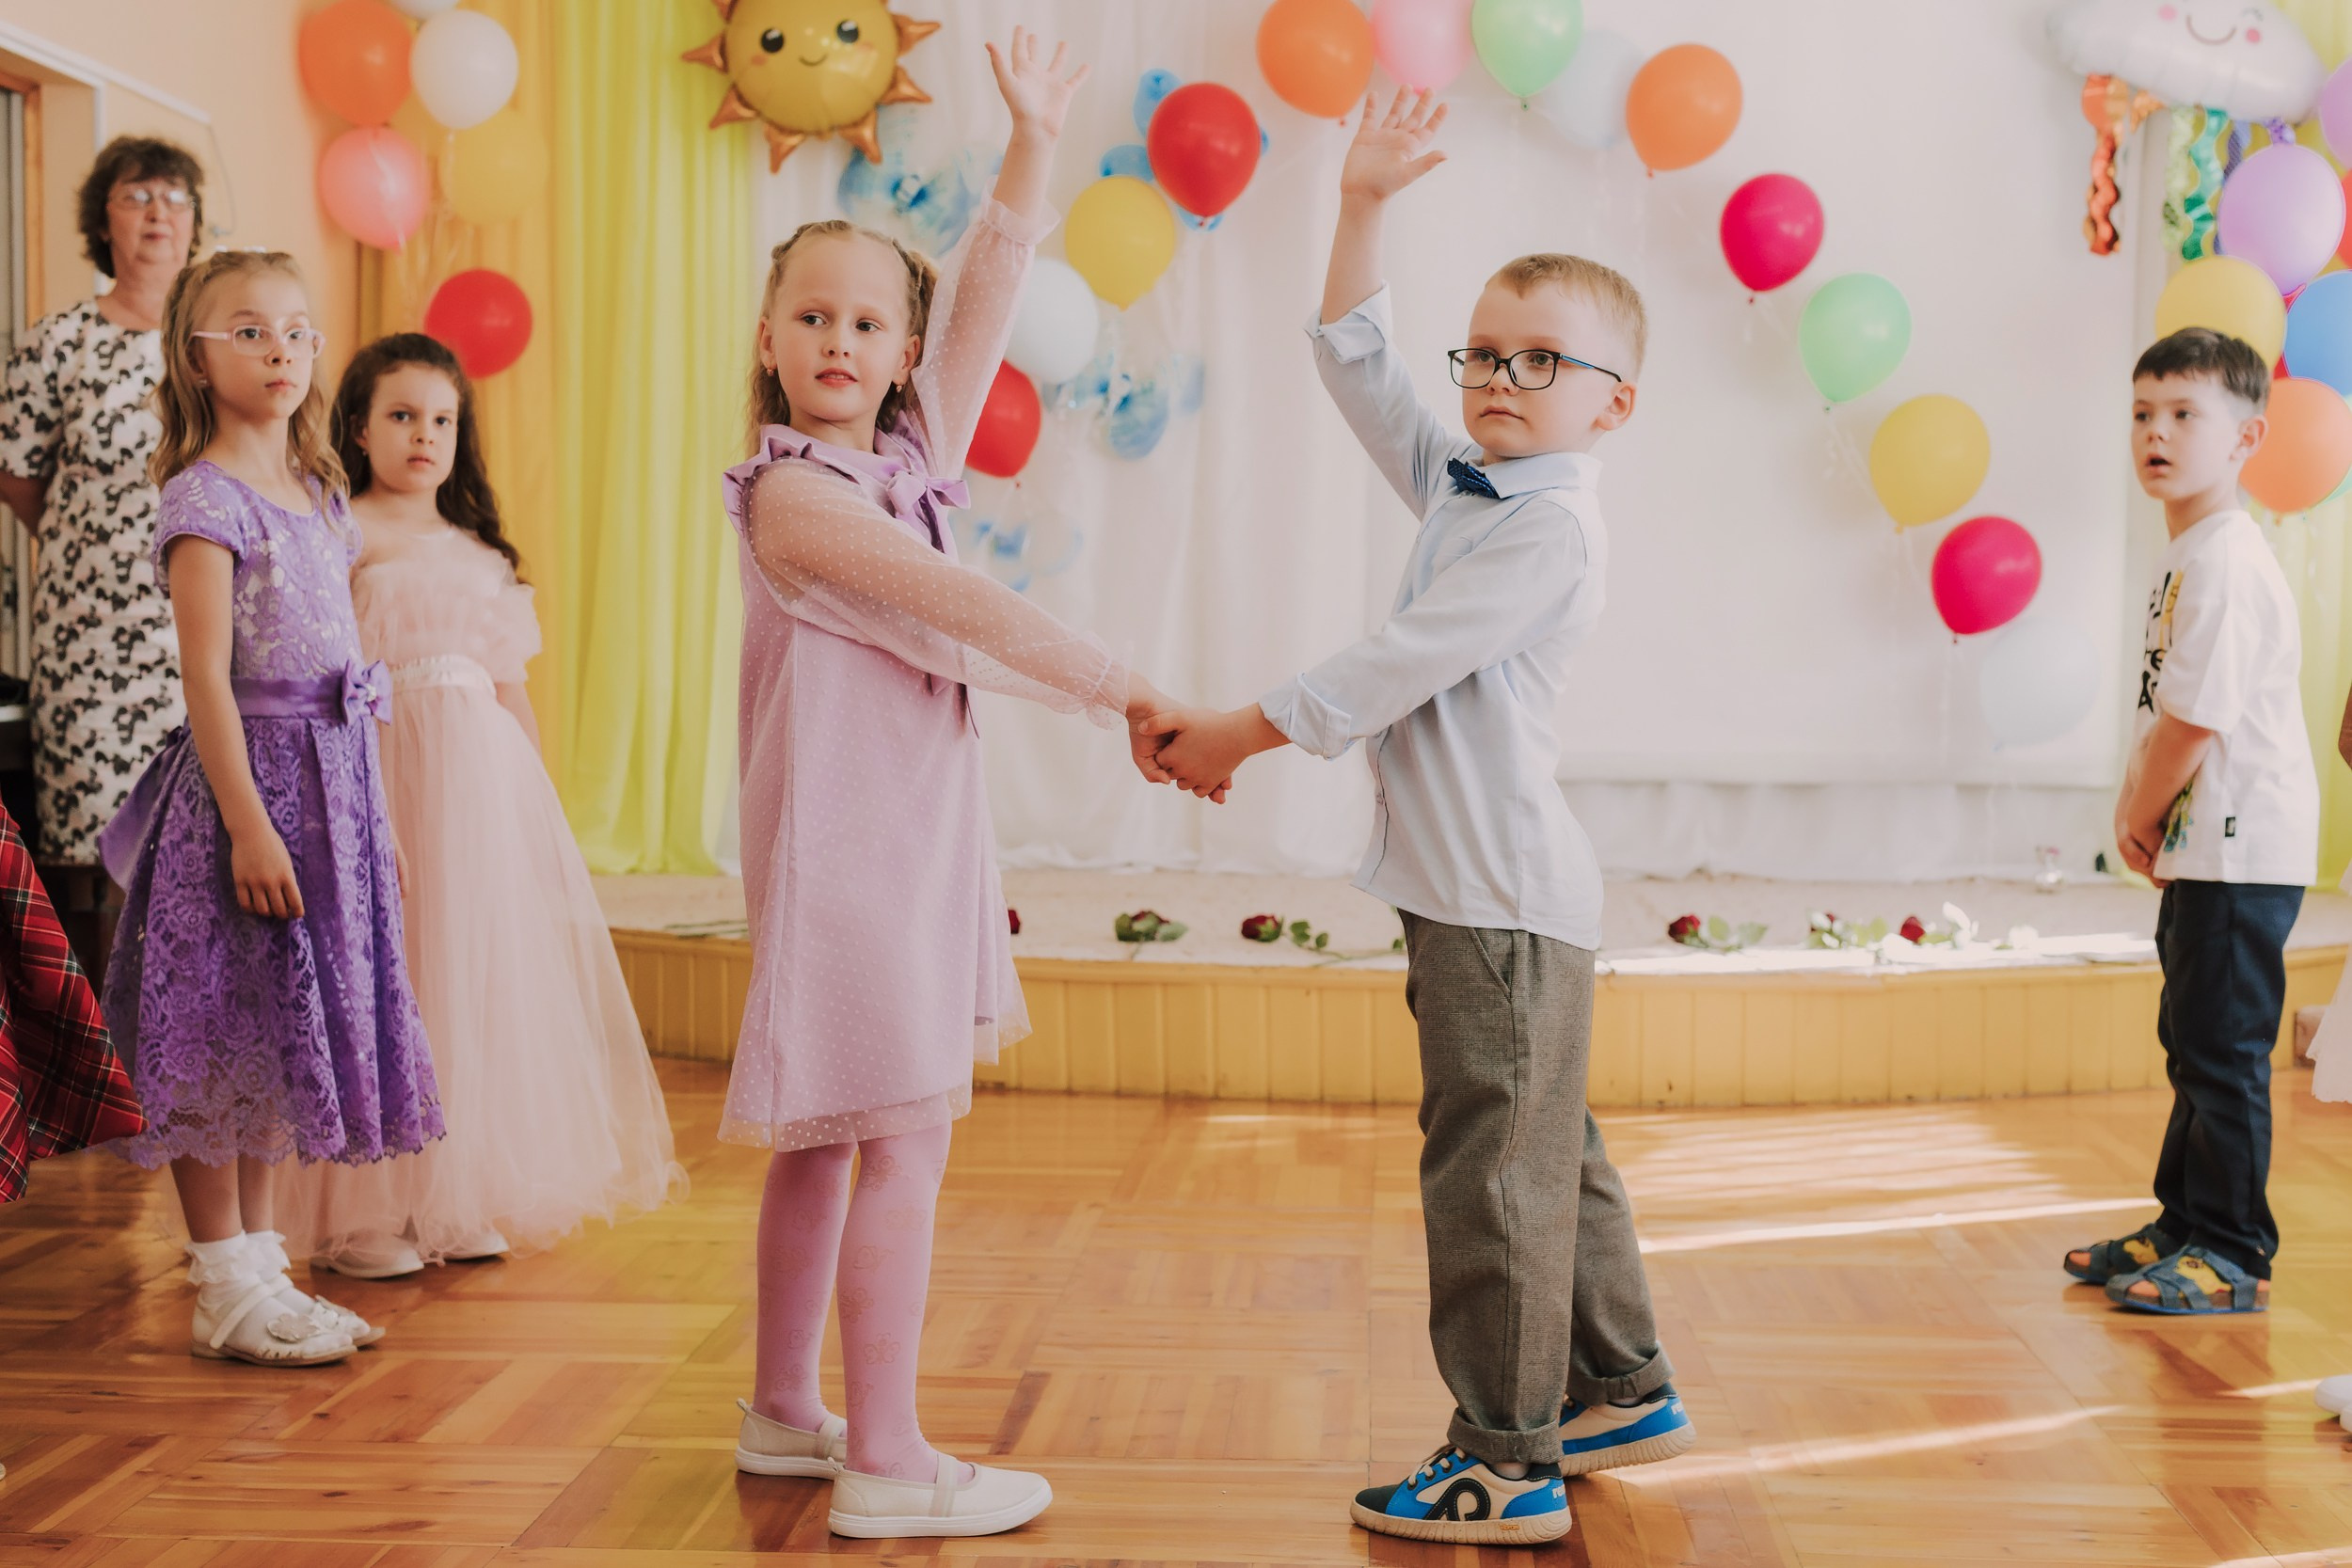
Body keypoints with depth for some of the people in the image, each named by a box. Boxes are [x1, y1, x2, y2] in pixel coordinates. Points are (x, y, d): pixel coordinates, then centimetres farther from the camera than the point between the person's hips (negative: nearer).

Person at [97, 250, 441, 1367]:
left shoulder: (321, 496, 15)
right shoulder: (203, 499, -9)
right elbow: (205, 673, -15)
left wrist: (377, 812, 16)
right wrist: (249, 821, -20)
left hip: (332, 780, 8)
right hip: (248, 776, -8)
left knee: (283, 1032, 13)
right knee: (224, 1035, -1)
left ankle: (257, 1266, 22)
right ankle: (226, 1290, 8)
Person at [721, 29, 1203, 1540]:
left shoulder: (915, 455, 11)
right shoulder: (790, 494, -12)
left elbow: (991, 295, 5)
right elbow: (965, 605, -16)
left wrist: (1033, 145, -4)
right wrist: (1127, 692, -12)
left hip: (919, 834, 8)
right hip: (842, 836, -8)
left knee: (828, 1136, 14)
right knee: (905, 1136, -8)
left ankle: (784, 1412, 25)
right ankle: (885, 1466, -2)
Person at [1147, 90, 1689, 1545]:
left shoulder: (1550, 526, -15)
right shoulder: (1464, 483, 13)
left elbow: (1395, 667, -19)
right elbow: (1356, 362, 21)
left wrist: (1236, 734, -13)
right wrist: (1365, 204, 15)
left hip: (1507, 896, -10)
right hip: (1481, 884, 10)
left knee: (1495, 1174, -5)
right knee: (1552, 1159, 19)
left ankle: (1510, 1464, 3)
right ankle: (1623, 1389, 32)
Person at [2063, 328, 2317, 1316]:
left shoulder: (2225, 560, -18)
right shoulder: (2188, 556, 14)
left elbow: (2195, 717, -21)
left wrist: (2137, 816, -8)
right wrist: (2138, 804, 7)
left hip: (2243, 853, -11)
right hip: (2200, 848, 11)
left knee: (2222, 1050, -4)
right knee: (2191, 1042, 17)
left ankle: (2232, 1256, 4)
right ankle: (2184, 1225, 29)